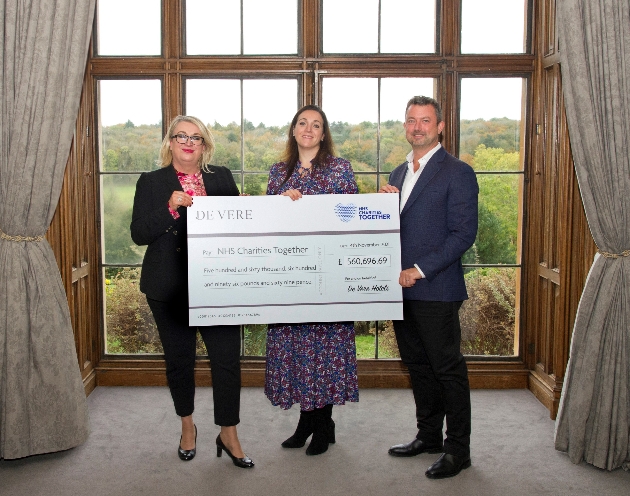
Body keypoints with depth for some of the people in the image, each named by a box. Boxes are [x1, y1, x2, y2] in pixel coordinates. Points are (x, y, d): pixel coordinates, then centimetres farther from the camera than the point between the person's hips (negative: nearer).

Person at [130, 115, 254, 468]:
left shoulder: (222, 178, 8)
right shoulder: (152, 182, 2)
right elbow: (139, 234, -6)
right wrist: (170, 208, -19)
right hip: (171, 287, -1)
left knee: (227, 357, -2)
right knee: (179, 358, 11)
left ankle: (229, 435, 14)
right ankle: (187, 426, 33)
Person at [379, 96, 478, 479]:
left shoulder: (457, 172, -7)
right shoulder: (399, 173, 17)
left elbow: (464, 233, -13)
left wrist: (419, 271, -18)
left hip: (436, 289, -7)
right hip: (402, 287, 7)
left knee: (448, 369, 1)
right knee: (418, 366, 16)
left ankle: (458, 449, 14)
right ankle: (429, 436, 30)